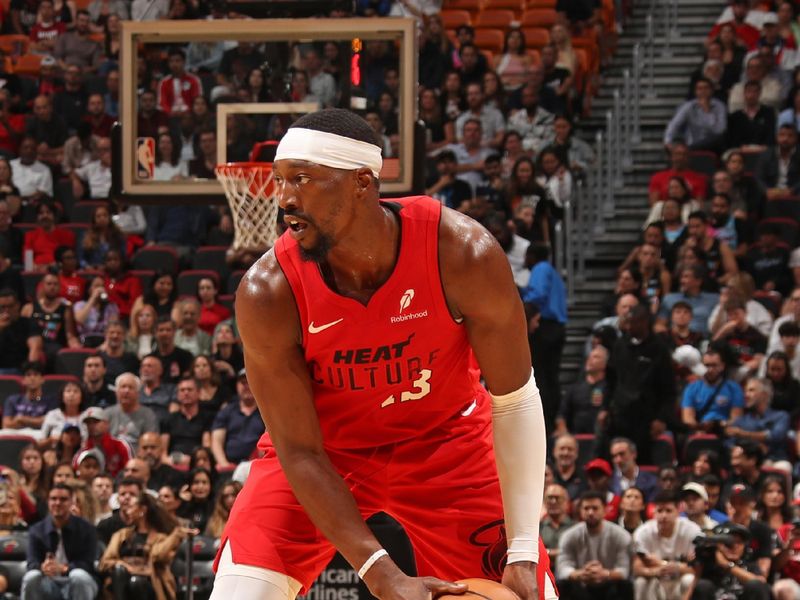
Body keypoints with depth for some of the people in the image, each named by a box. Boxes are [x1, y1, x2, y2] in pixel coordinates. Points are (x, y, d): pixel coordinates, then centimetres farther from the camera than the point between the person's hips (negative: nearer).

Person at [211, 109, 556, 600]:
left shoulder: (464, 255, -29)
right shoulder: (268, 294, -28)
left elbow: (515, 402, -18)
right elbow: (300, 452, -22)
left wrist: (523, 553, -23)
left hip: (444, 439, 1)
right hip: (323, 447, -1)